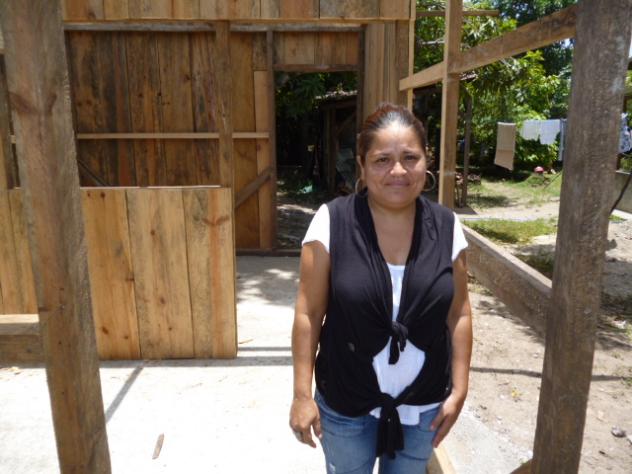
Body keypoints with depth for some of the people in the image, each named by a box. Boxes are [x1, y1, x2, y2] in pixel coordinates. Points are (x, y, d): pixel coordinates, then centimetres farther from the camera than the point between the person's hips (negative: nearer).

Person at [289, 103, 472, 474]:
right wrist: (303, 394, -10)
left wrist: (459, 390, 1)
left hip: (424, 404, 3)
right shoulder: (332, 222, -18)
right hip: (345, 405, -2)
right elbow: (309, 314, -12)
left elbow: (459, 313, 0)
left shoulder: (446, 227, -9)